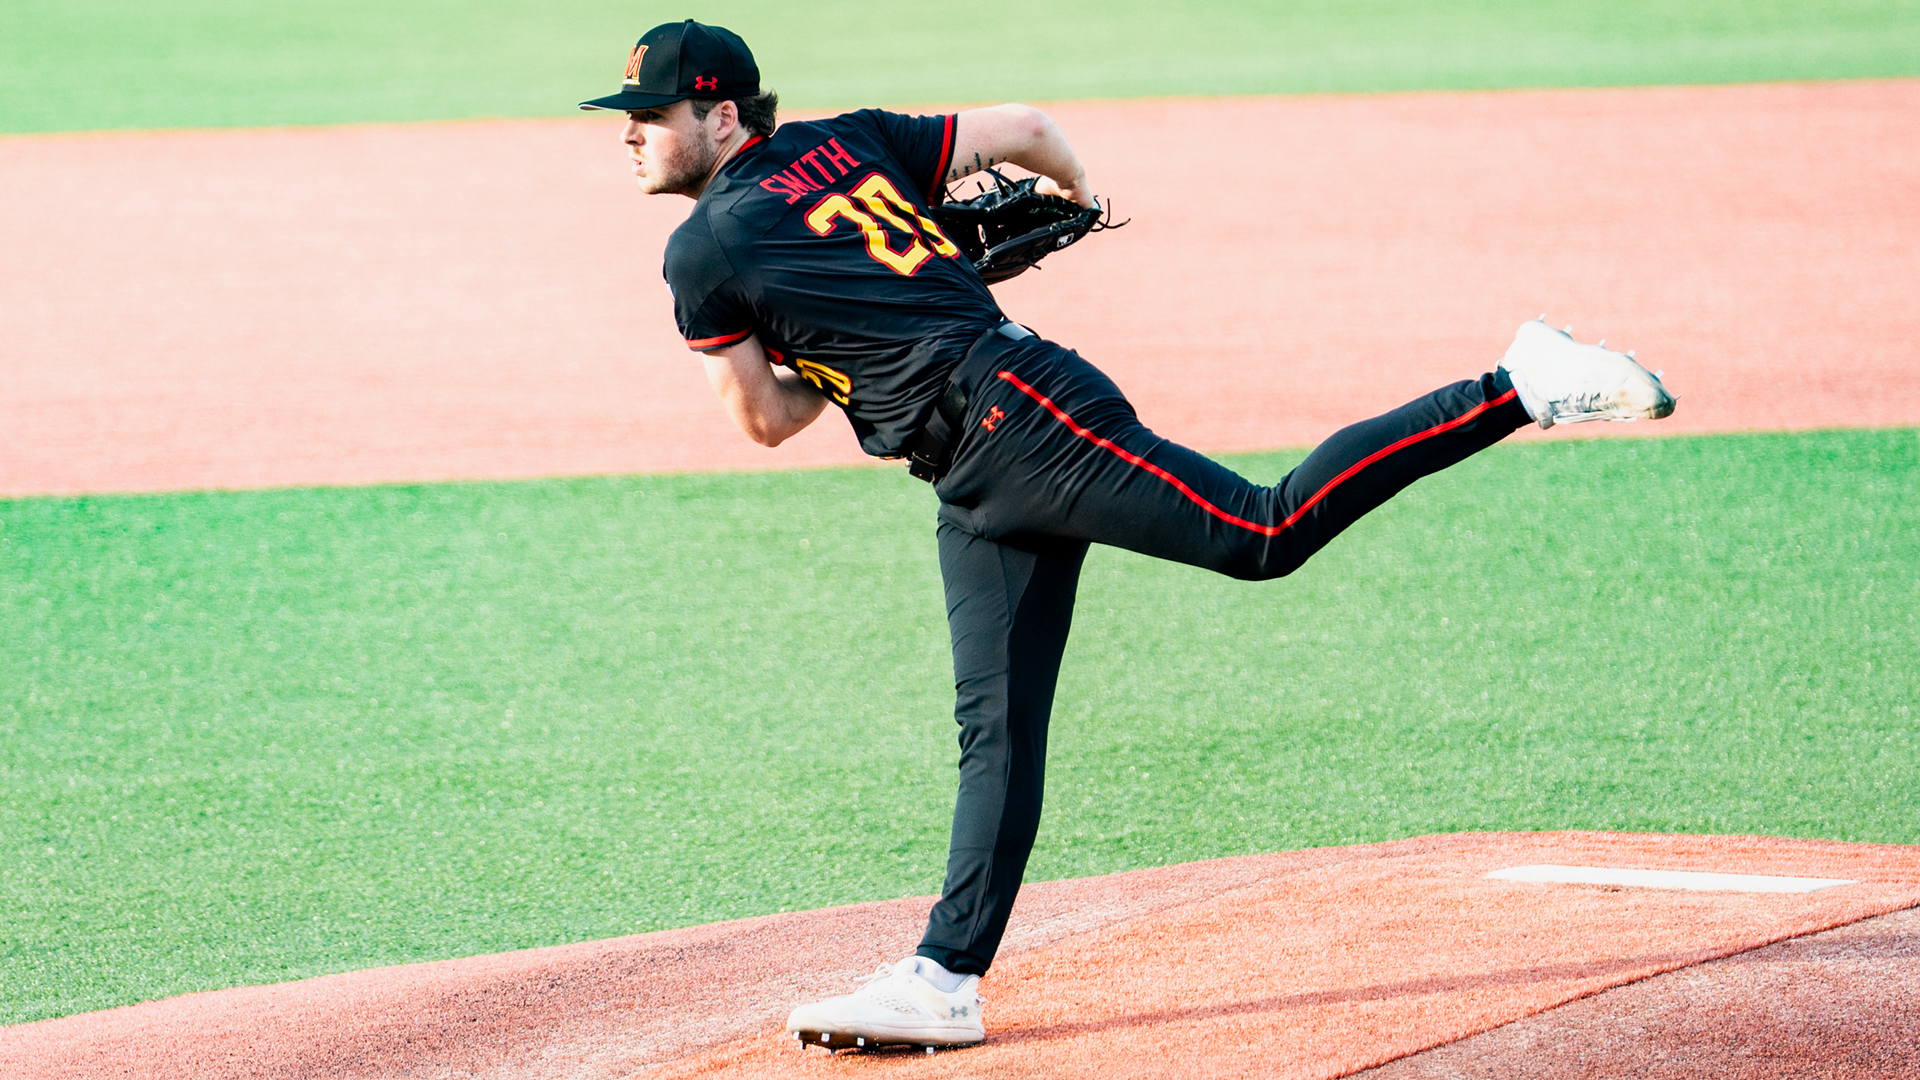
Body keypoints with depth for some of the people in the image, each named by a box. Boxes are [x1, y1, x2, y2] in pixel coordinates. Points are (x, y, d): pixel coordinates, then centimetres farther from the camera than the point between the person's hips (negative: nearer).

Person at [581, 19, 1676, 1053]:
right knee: (997, 728, 4)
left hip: (1015, 413, -10)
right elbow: (1024, 126, 23)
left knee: (1267, 533, -20)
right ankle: (946, 979, 2)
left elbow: (767, 420, 8)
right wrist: (1080, 195, 43)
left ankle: (1520, 387, -22)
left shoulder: (703, 254, -1)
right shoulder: (851, 142, 20)